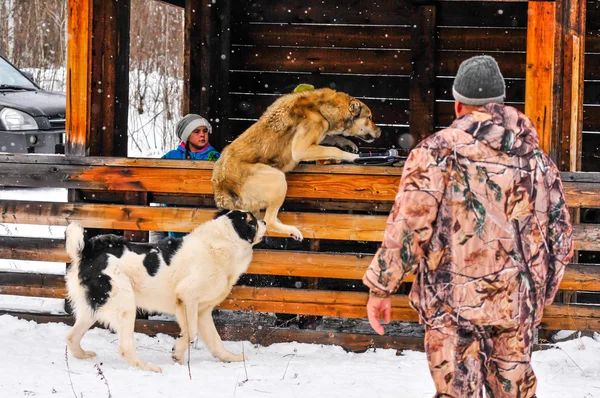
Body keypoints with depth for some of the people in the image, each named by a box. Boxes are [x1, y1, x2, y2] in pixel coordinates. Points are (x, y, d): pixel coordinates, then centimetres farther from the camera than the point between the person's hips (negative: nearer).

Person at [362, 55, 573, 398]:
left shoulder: (439, 150, -7)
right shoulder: (537, 158, 7)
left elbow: (407, 226, -13)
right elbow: (560, 239, 11)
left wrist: (380, 288, -4)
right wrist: (539, 295, 25)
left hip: (455, 303, -4)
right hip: (518, 305, 4)